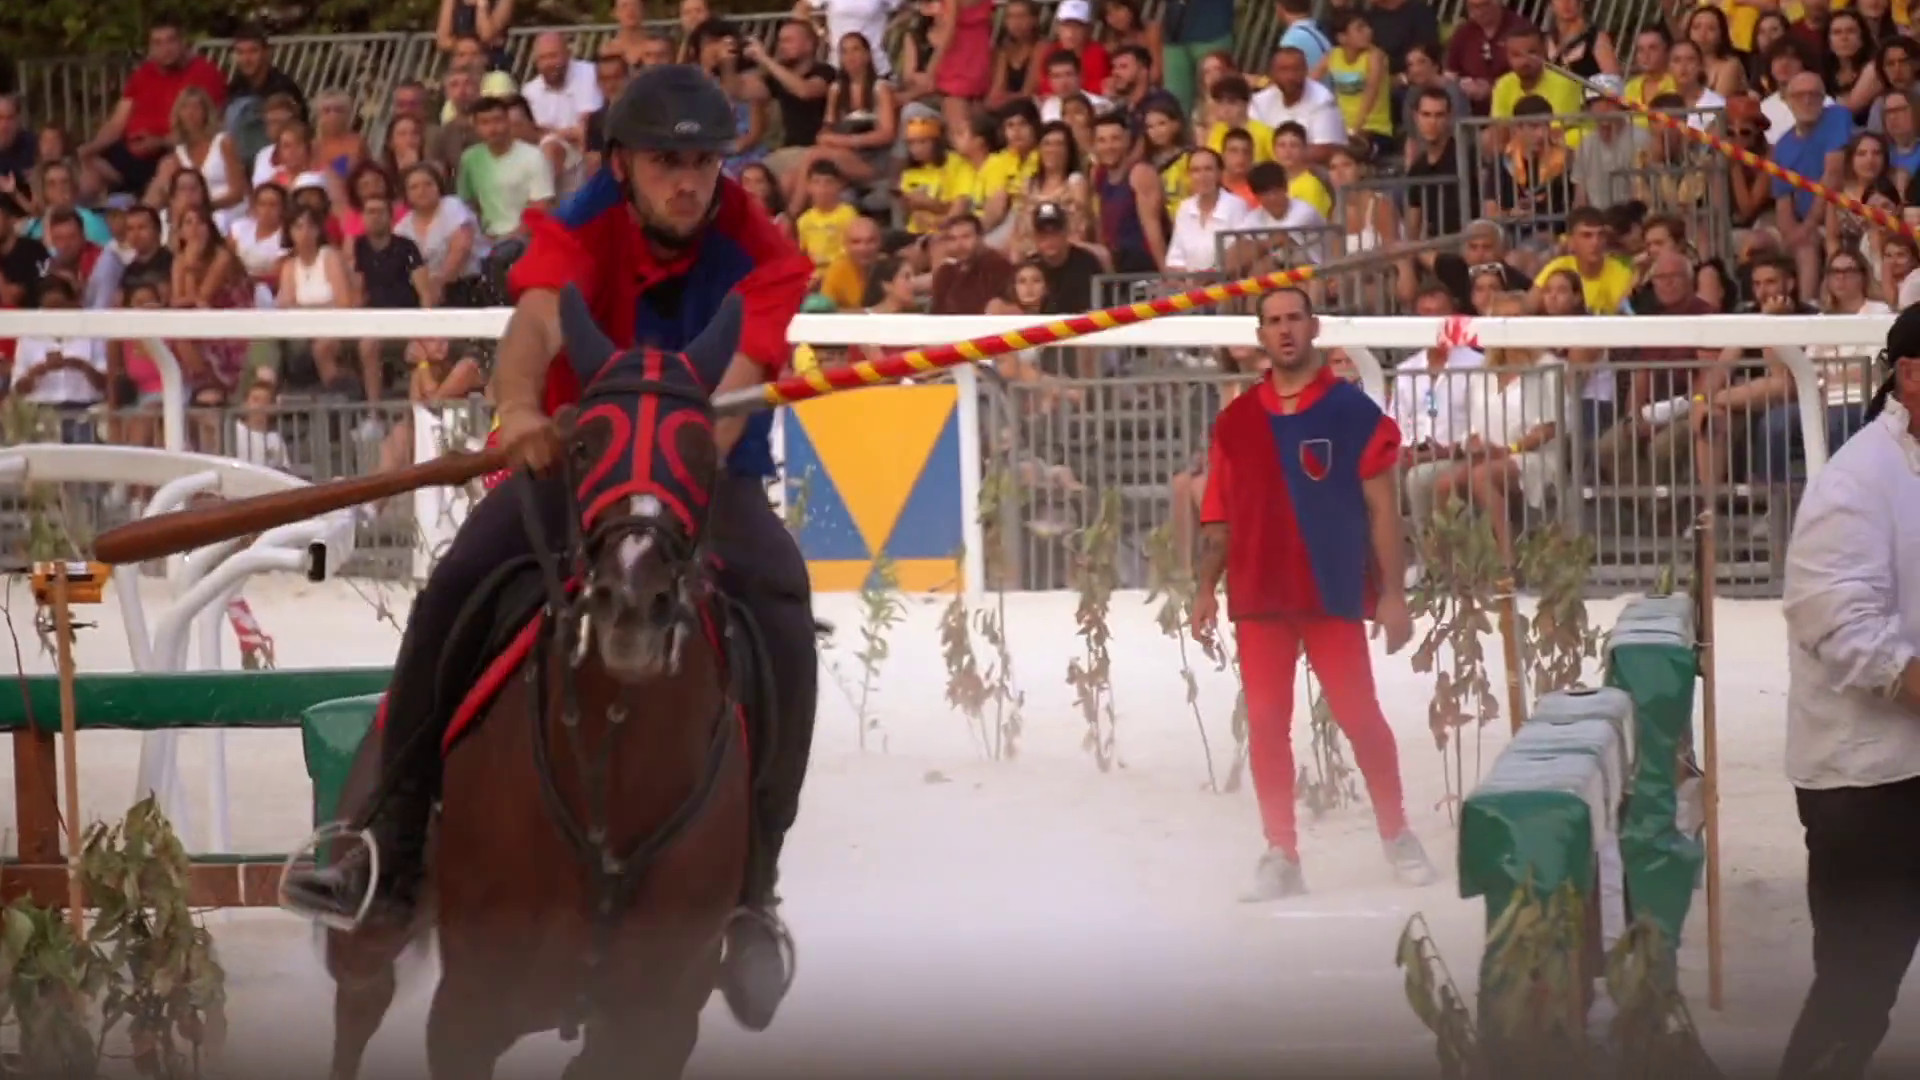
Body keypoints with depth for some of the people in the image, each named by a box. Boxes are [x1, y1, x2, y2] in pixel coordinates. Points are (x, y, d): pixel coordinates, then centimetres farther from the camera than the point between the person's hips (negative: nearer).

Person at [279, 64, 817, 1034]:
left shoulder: (761, 256, -11)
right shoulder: (580, 230, -11)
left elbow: (736, 383, -27)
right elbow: (539, 318, -33)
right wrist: (520, 407, -57)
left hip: (713, 473, -1)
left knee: (781, 615, -31)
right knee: (455, 590, -25)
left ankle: (751, 888, -22)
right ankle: (394, 854, -19)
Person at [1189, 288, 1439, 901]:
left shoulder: (1353, 412, 0)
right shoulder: (1237, 421, 10)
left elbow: (1381, 507, -1)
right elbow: (1220, 513, 12)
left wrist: (1392, 594, -5)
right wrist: (1206, 588, 4)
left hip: (1333, 592, -3)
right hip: (1257, 595, 3)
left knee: (1358, 714, -5)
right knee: (1265, 723, 0)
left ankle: (1398, 837, 11)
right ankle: (1281, 856, 4)